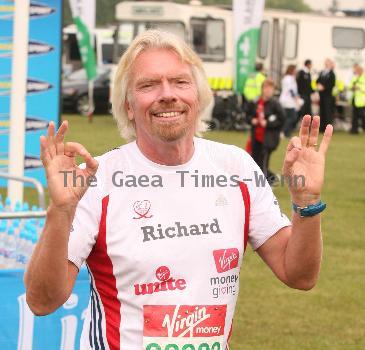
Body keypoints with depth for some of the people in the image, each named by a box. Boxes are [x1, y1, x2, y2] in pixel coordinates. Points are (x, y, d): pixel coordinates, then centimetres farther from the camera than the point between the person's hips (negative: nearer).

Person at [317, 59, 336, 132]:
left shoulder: (332, 74, -7)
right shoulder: (321, 72, 14)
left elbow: (332, 84, -13)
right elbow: (318, 81, 14)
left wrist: (324, 87, -17)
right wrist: (319, 85, -7)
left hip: (328, 95, -7)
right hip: (322, 95, 7)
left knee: (328, 111, -8)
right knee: (322, 111, 8)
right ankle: (322, 127, 13)